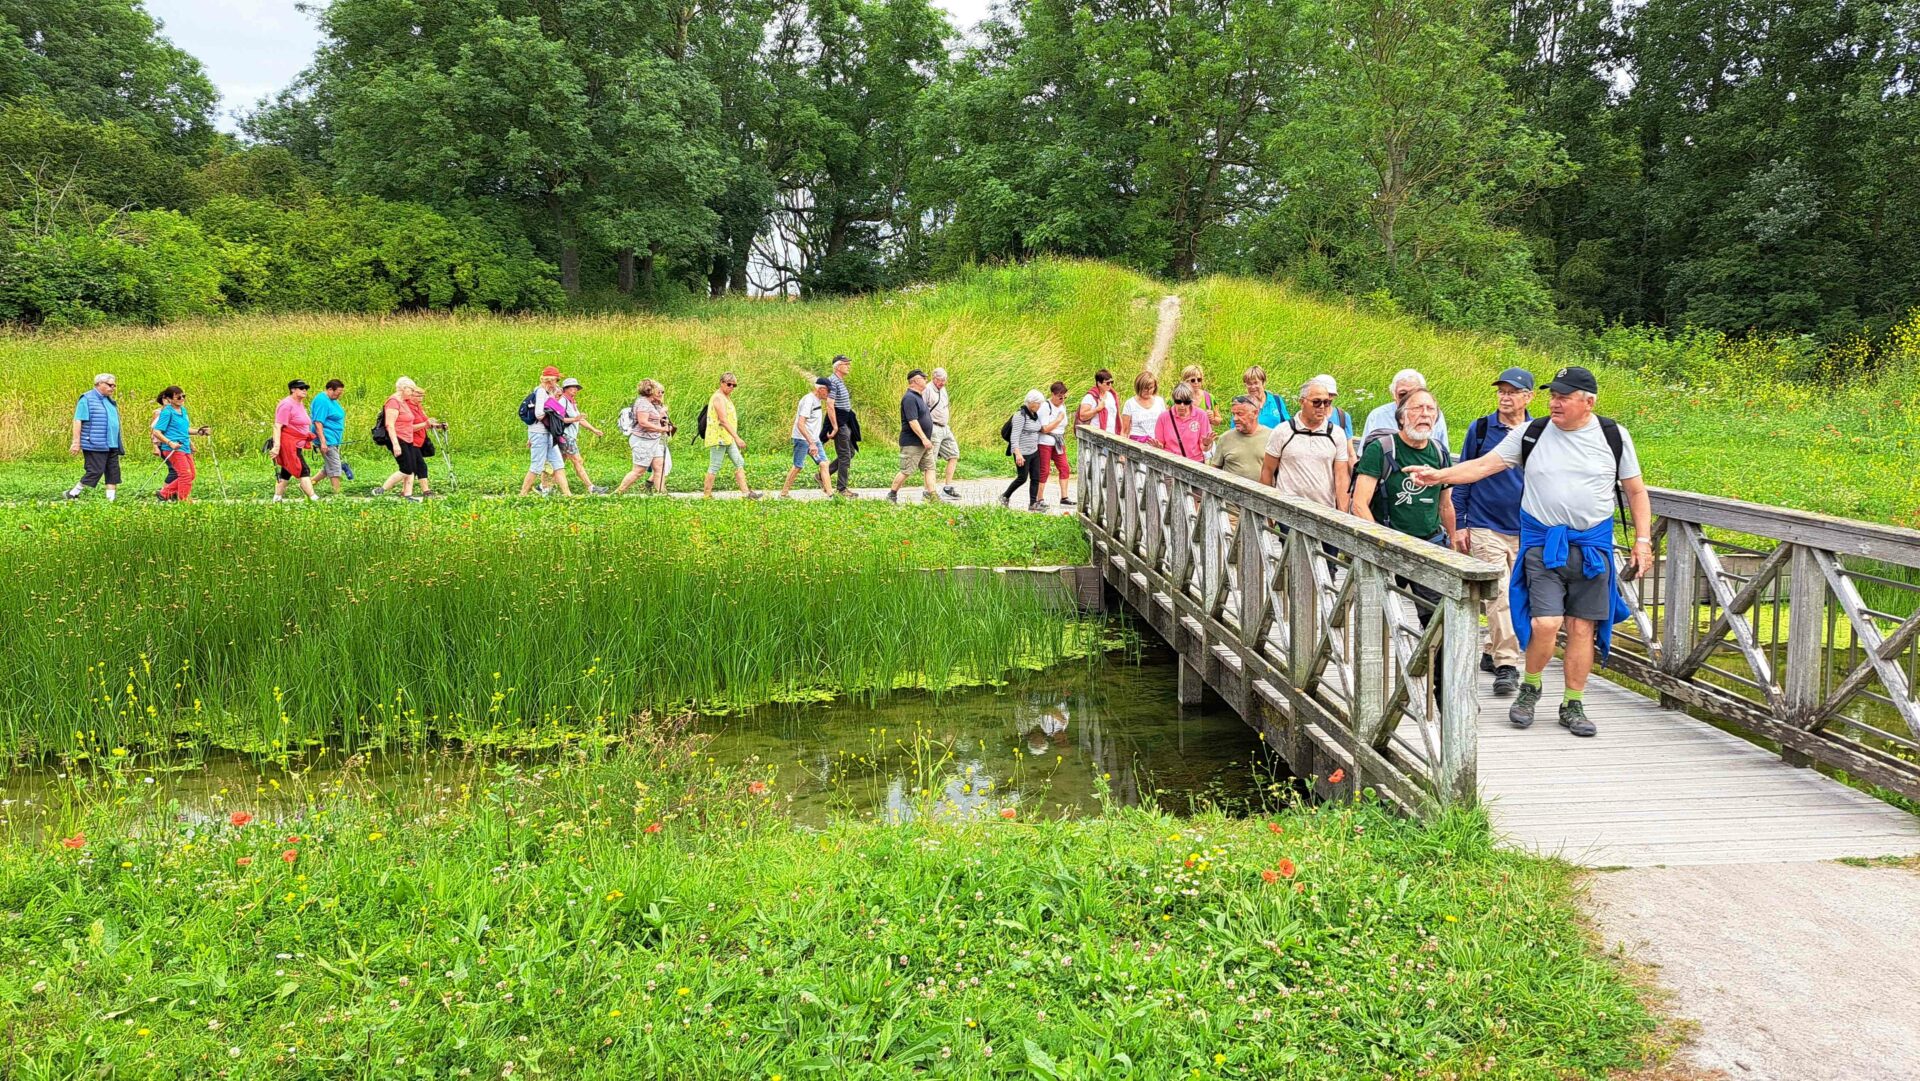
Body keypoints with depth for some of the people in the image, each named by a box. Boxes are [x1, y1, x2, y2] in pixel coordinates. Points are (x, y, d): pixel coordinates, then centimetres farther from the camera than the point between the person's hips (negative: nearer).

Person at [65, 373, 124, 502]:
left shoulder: (110, 401, 18)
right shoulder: (87, 399, -7)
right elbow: (77, 421, -11)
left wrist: (120, 445, 22)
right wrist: (76, 442, -16)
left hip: (112, 445, 8)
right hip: (95, 446, -8)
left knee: (113, 473, 5)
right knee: (94, 472, -7)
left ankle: (111, 499, 8)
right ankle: (73, 494, 6)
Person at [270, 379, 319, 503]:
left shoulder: (300, 404, 15)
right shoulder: (287, 404, -14)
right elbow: (277, 426, -19)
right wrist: (276, 446, -26)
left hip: (296, 445, 10)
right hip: (288, 443, -10)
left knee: (287, 471, 13)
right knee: (303, 470, -13)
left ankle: (277, 499, 18)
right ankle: (313, 498, -17)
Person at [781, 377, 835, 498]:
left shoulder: (818, 400, 10)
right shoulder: (808, 400, -19)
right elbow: (800, 424, -27)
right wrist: (811, 443, -32)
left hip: (814, 439, 9)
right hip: (802, 439, -9)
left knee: (824, 463, -1)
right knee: (798, 466, -1)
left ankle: (829, 492, -3)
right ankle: (784, 493, 11)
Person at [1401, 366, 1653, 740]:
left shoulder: (1614, 437, 3)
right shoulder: (1531, 433, 2)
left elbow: (1636, 491, 9)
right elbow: (1486, 464, 0)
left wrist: (1643, 541, 3)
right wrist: (1442, 475, -14)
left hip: (1592, 544, 1)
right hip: (1542, 543, -1)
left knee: (1583, 628, 3)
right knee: (1545, 623, -14)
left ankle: (1573, 706, 18)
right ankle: (1529, 688, 13)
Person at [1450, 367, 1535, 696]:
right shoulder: (1480, 429, -1)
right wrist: (1459, 525, 1)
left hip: (1526, 532, 3)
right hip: (1485, 529, -3)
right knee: (1499, 596, -12)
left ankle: (1492, 652, 26)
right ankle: (1506, 665, -10)